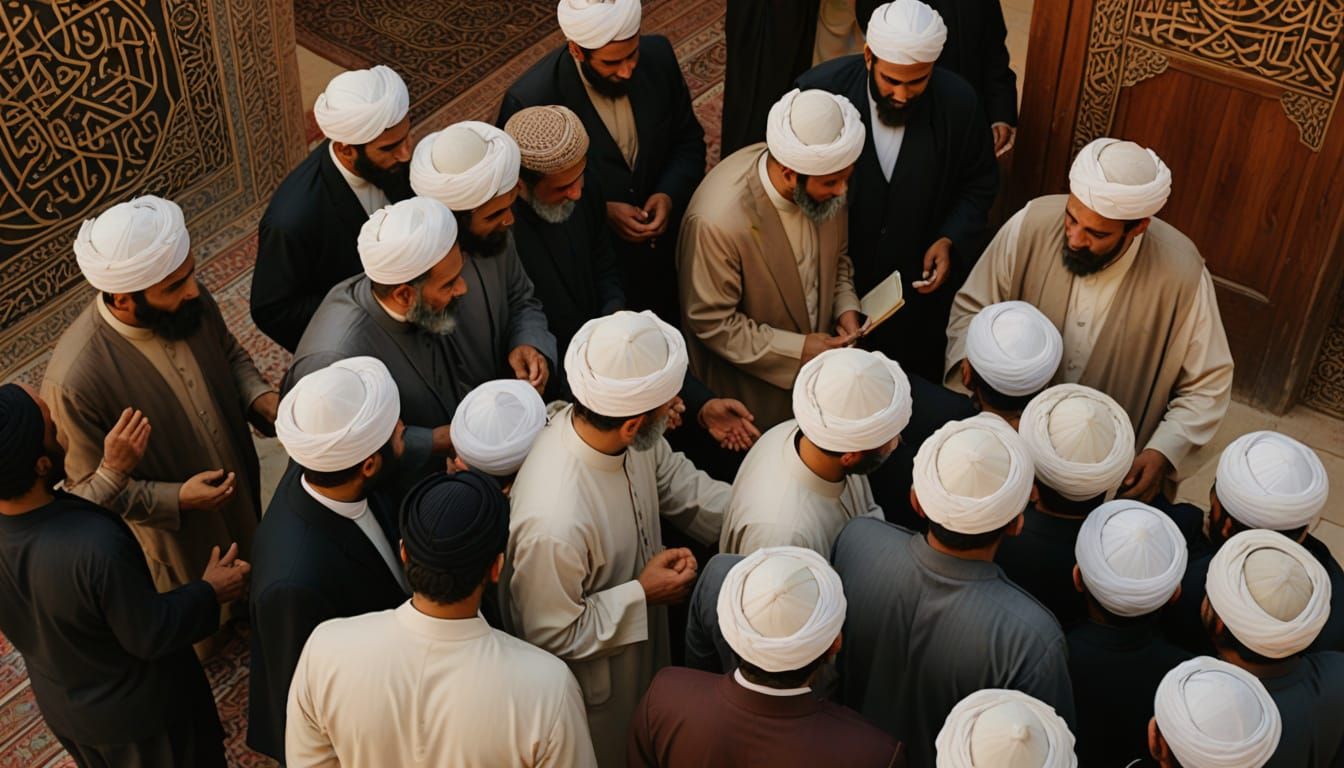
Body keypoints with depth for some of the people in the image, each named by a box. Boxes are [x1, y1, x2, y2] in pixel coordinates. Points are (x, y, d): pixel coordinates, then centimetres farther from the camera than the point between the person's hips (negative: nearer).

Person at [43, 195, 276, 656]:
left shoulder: (189, 302, -23)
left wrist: (261, 398, -19)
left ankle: (243, 613, 66)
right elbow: (86, 487, -24)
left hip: (239, 484, 5)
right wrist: (176, 499, -32)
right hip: (172, 531, -5)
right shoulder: (75, 379, -39)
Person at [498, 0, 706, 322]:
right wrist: (600, 213, -24)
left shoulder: (657, 56, -14)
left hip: (666, 253, 4)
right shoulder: (530, 101, -28)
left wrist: (671, 195, -17)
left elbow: (689, 140, 1)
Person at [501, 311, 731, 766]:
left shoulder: (632, 438, -22)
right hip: (594, 695, -6)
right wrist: (641, 595, -24)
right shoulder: (556, 525, -43)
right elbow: (551, 639, -28)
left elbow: (672, 479, 0)